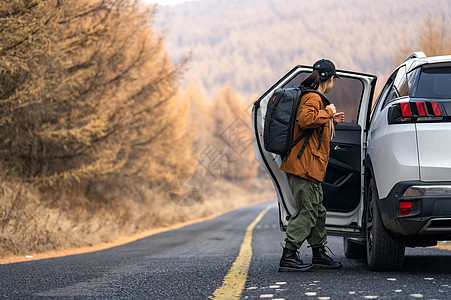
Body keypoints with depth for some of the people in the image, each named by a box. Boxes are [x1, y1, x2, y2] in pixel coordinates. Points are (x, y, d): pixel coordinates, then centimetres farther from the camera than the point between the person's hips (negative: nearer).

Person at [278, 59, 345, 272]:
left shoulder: (314, 97, 21)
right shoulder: (313, 98, -11)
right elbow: (304, 119, -30)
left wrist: (331, 121, 32)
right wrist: (327, 113, -17)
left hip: (310, 166, 11)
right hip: (304, 165, -11)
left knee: (318, 210, 16)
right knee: (306, 211, -10)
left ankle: (319, 254, 24)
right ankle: (288, 256, -9)